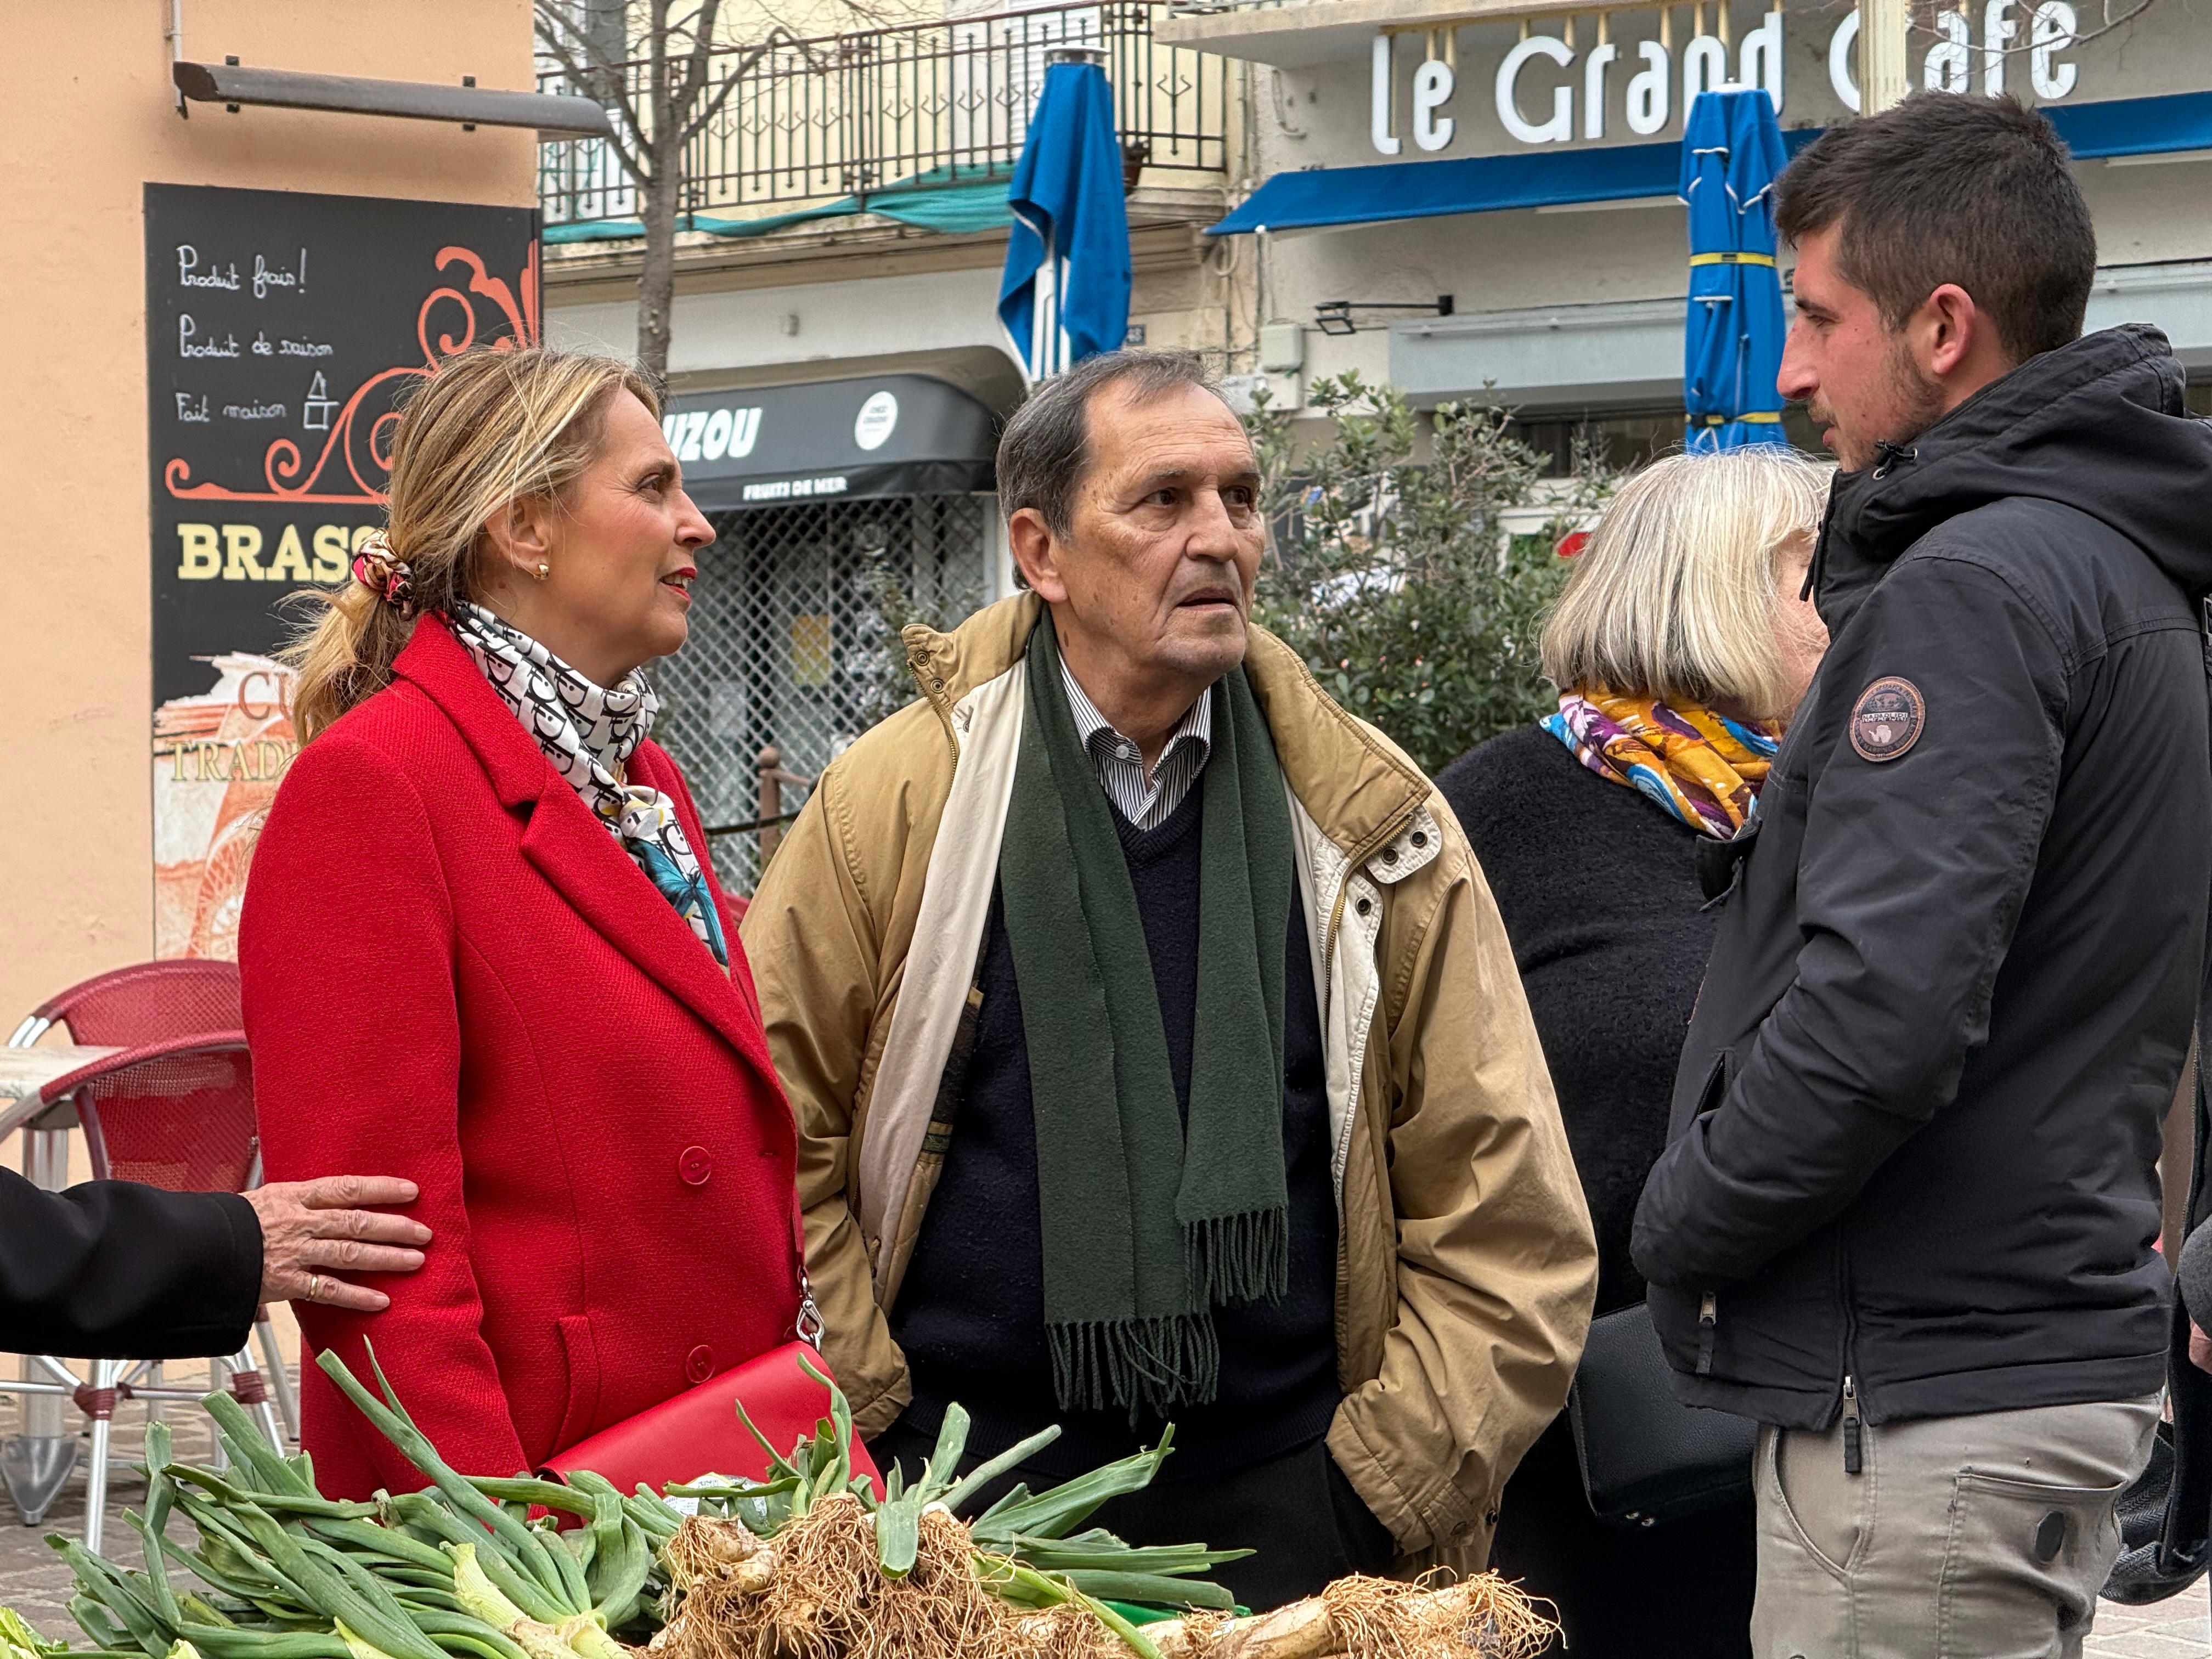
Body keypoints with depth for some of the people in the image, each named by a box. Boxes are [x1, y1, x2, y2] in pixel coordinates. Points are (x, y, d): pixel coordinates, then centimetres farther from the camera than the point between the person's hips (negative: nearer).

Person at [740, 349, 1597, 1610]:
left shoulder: (1373, 822, 2)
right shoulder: (897, 804, -1)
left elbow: (1508, 1222, 3)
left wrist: (1383, 1491, -3)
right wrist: (878, 1425, -2)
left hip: (1282, 1495, 1)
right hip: (968, 1496, -1)